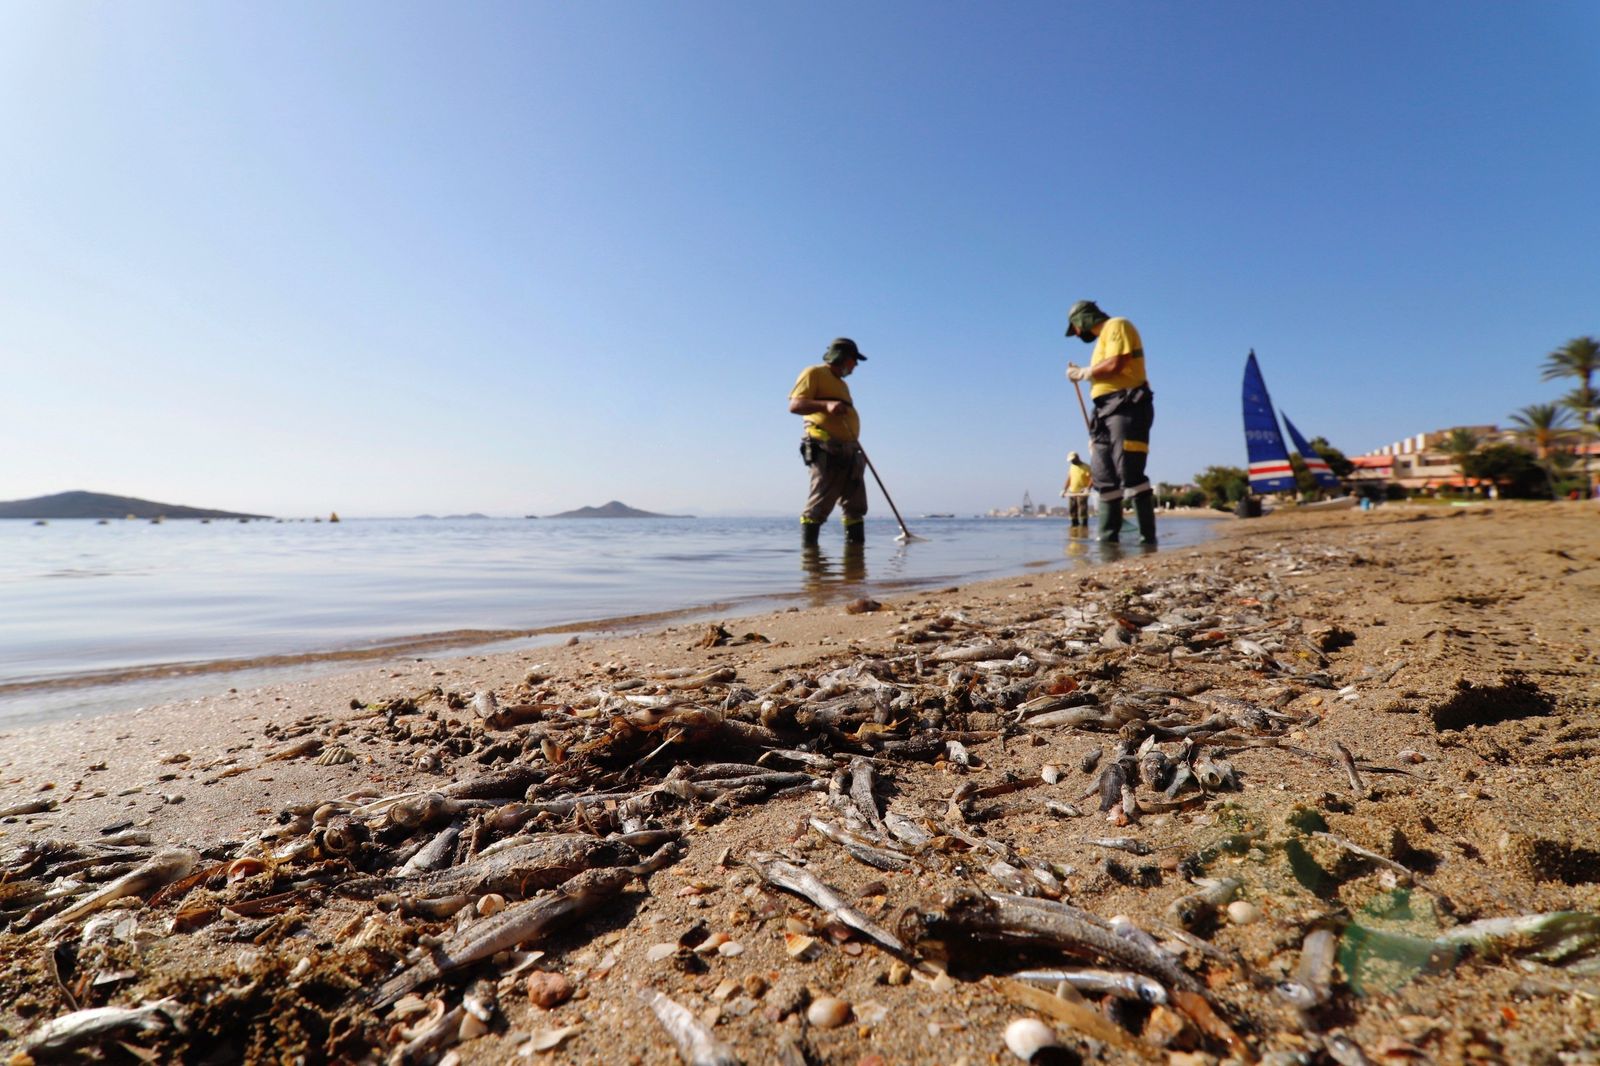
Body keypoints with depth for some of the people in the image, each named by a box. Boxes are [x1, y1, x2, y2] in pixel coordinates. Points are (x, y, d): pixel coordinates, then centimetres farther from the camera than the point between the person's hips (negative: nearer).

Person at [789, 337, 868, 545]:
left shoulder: (841, 383, 30)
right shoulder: (814, 373, 3)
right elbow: (794, 405, -10)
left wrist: (857, 450, 24)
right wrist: (826, 405, -25)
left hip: (849, 453, 9)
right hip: (826, 451, -9)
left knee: (855, 508, 6)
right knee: (818, 506, -13)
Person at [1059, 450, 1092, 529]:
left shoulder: (1086, 467, -8)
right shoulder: (1071, 467, 13)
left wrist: (1087, 488, -29)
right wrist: (1064, 489, 11)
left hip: (1081, 493, -7)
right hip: (1071, 492, 7)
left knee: (1082, 511, -8)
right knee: (1071, 511, 7)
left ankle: (1084, 528, -4)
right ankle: (1075, 526, 15)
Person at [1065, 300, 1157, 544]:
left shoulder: (1116, 326, 1)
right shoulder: (1103, 338, 27)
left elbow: (1115, 365, -14)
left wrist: (1082, 372, -3)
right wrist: (1082, 374, 11)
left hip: (1126, 407, -10)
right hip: (1106, 411, 10)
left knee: (1130, 474, -15)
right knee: (1104, 478, 5)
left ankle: (1148, 537, -14)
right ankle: (1107, 538, 7)